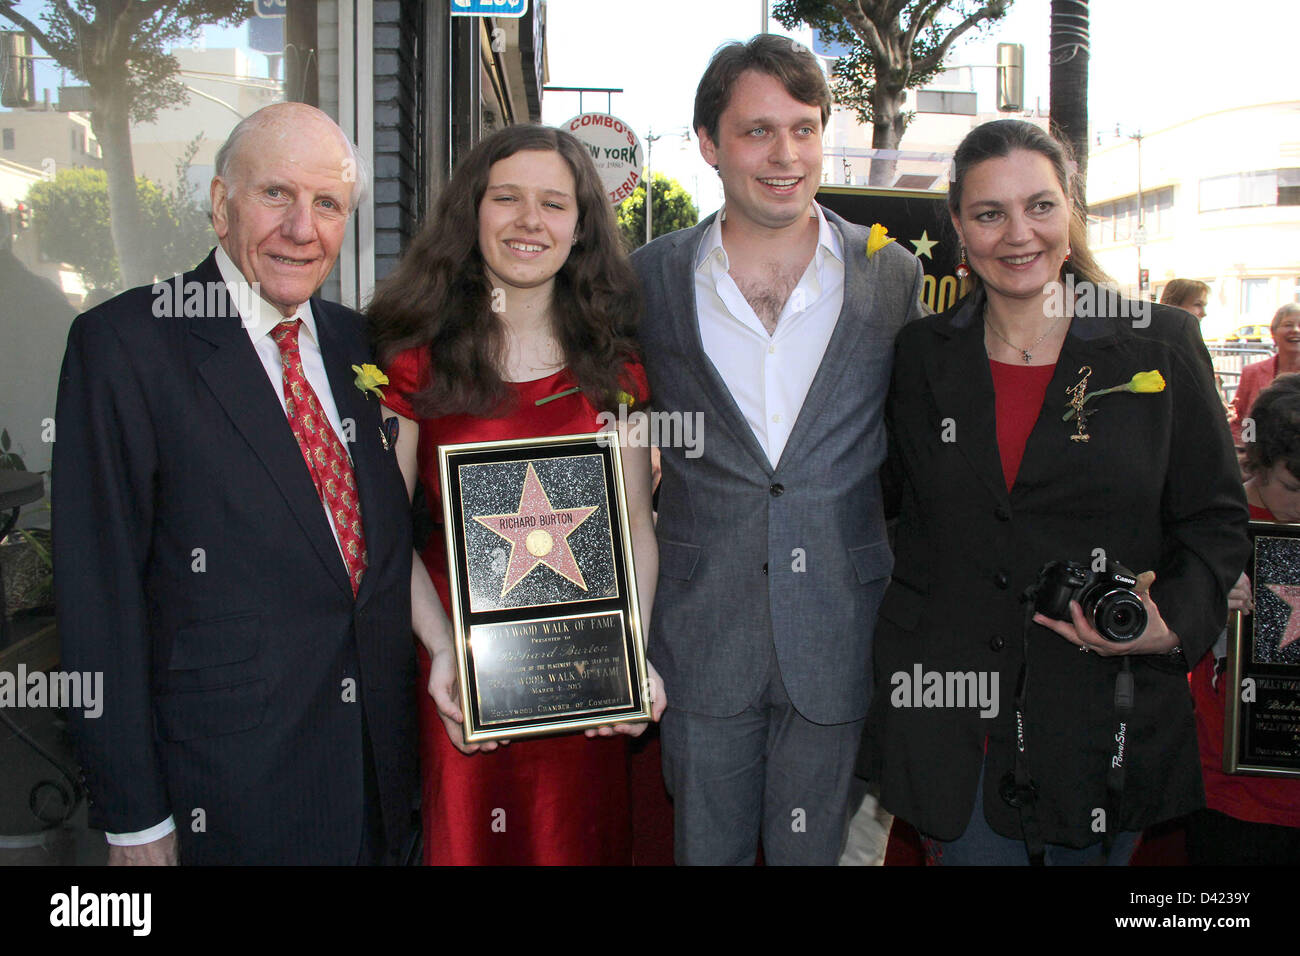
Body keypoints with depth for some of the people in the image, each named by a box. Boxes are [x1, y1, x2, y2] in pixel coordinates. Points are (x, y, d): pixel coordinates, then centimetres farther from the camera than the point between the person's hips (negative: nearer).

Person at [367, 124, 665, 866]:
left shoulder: (615, 367, 1)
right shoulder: (417, 357, -5)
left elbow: (635, 525, 0)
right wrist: (442, 649, -20)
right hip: (458, 669, -1)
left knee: (581, 838, 17)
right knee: (461, 838, 15)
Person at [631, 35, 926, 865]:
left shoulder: (894, 276, 0)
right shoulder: (651, 278, 0)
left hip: (838, 633, 0)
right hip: (699, 633, 1)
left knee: (815, 848, 15)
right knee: (705, 844, 16)